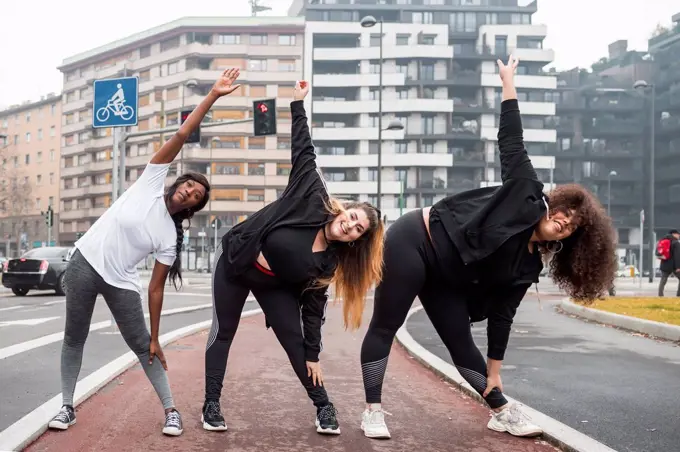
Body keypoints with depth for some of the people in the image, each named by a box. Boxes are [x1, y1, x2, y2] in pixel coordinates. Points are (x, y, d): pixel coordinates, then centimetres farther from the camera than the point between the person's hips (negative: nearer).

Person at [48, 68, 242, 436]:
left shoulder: (170, 237, -5)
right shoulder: (151, 182, -6)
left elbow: (156, 289, -3)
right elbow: (181, 136, -12)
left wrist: (156, 337, -8)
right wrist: (212, 96, -18)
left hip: (121, 284, 0)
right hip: (84, 265, 0)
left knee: (143, 347, -1)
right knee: (74, 339, 6)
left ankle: (171, 411, 9)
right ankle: (67, 407, 20)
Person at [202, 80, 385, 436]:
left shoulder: (329, 262, -15)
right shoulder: (312, 200, -24)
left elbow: (313, 305, -9)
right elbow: (303, 152, -18)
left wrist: (313, 354, -11)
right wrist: (297, 104, -17)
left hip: (274, 285, 2)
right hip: (234, 263, -2)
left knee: (295, 339, -5)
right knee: (223, 332, 3)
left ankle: (323, 407, 4)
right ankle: (211, 405, 11)